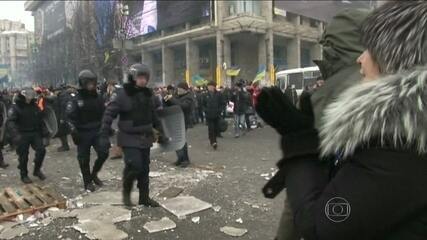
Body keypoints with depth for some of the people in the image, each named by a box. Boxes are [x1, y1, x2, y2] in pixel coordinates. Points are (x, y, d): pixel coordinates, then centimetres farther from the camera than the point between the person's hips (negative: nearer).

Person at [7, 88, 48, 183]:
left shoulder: (34, 106, 7)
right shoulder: (15, 108, -8)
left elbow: (40, 119, 15)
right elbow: (10, 122, -19)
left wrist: (44, 130, 5)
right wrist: (15, 134, -32)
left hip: (35, 133, 4)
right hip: (22, 135, -4)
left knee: (41, 150, -7)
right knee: (23, 156, 4)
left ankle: (37, 170, 15)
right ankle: (24, 175, 20)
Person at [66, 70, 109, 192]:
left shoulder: (98, 98, 6)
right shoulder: (76, 99, -6)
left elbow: (103, 114, 13)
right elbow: (70, 117, -9)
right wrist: (74, 132, -18)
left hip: (97, 131, 3)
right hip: (83, 133, -3)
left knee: (103, 153, -6)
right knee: (84, 159, 4)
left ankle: (94, 174, 19)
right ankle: (87, 182, 21)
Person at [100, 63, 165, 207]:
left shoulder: (148, 94, 6)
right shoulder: (122, 94, -11)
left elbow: (154, 116, 15)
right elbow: (109, 114, -12)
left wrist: (160, 133, 16)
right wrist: (104, 136, -16)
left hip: (145, 138, 6)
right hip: (129, 138, -5)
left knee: (144, 168, 11)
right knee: (134, 165, -15)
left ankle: (144, 198, 25)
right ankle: (126, 192, 13)